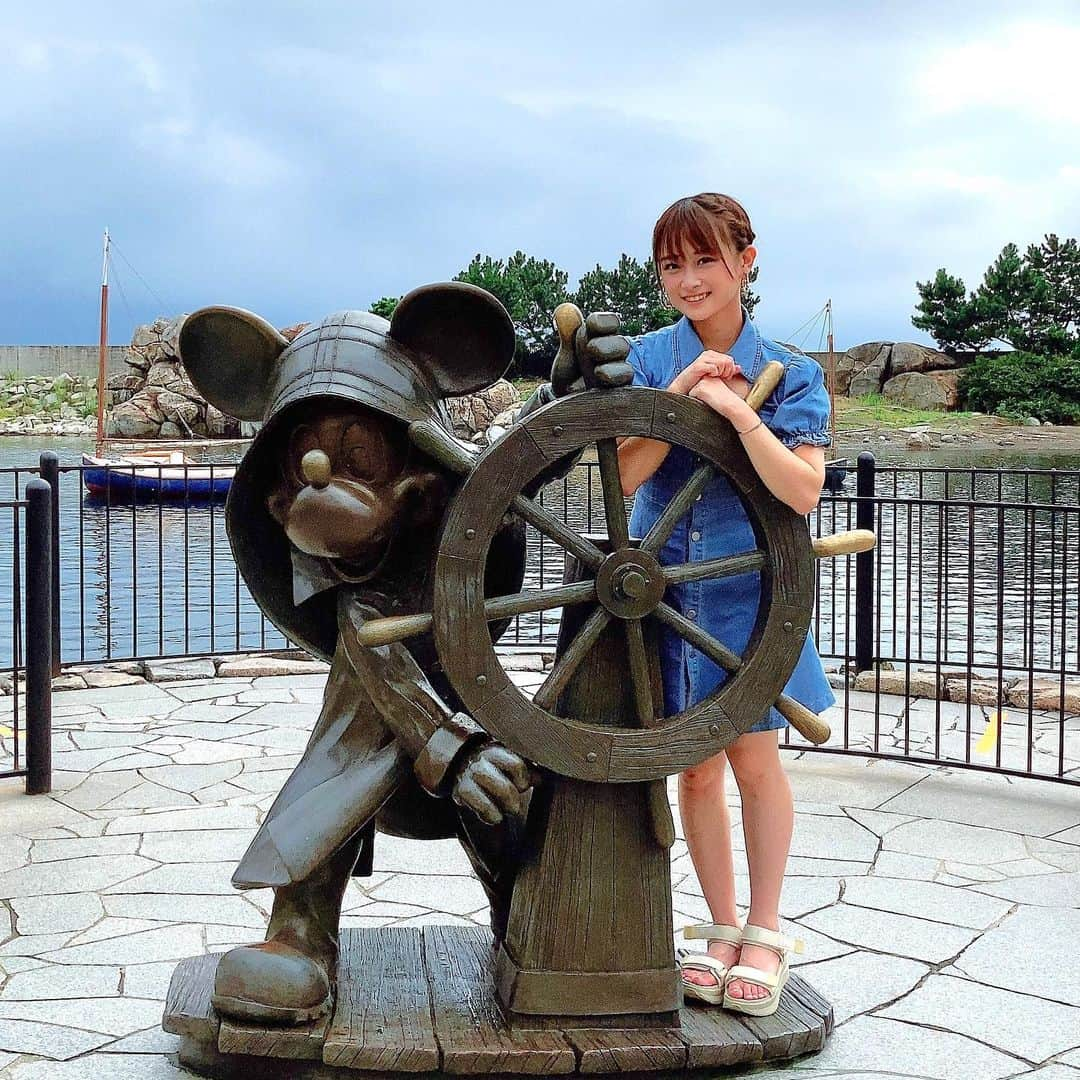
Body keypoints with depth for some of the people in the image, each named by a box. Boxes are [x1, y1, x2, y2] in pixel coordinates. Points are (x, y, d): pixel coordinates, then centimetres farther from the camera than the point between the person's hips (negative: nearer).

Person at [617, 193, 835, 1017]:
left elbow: (803, 491, -18)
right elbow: (624, 476, -11)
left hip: (749, 586, -1)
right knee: (697, 765, 7)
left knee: (754, 755, 1)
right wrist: (678, 395, -20)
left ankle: (765, 933, 17)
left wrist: (734, 406, -26)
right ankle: (722, 930, 22)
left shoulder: (789, 374, -4)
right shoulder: (648, 359, 0)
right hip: (664, 586, 2)